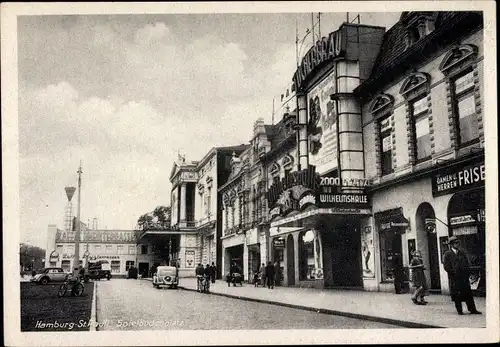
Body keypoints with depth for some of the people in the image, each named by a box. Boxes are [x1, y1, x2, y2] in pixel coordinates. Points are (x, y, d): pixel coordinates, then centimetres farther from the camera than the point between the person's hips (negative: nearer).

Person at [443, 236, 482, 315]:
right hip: (454, 278, -4)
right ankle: (459, 310, 11)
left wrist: (467, 273, 5)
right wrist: (454, 272, -13)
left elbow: (467, 264, 17)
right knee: (457, 295, 0)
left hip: (464, 277, 4)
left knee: (468, 294, 4)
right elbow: (446, 266, -6)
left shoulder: (462, 253, 13)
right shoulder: (447, 254, -2)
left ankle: (472, 309, 9)